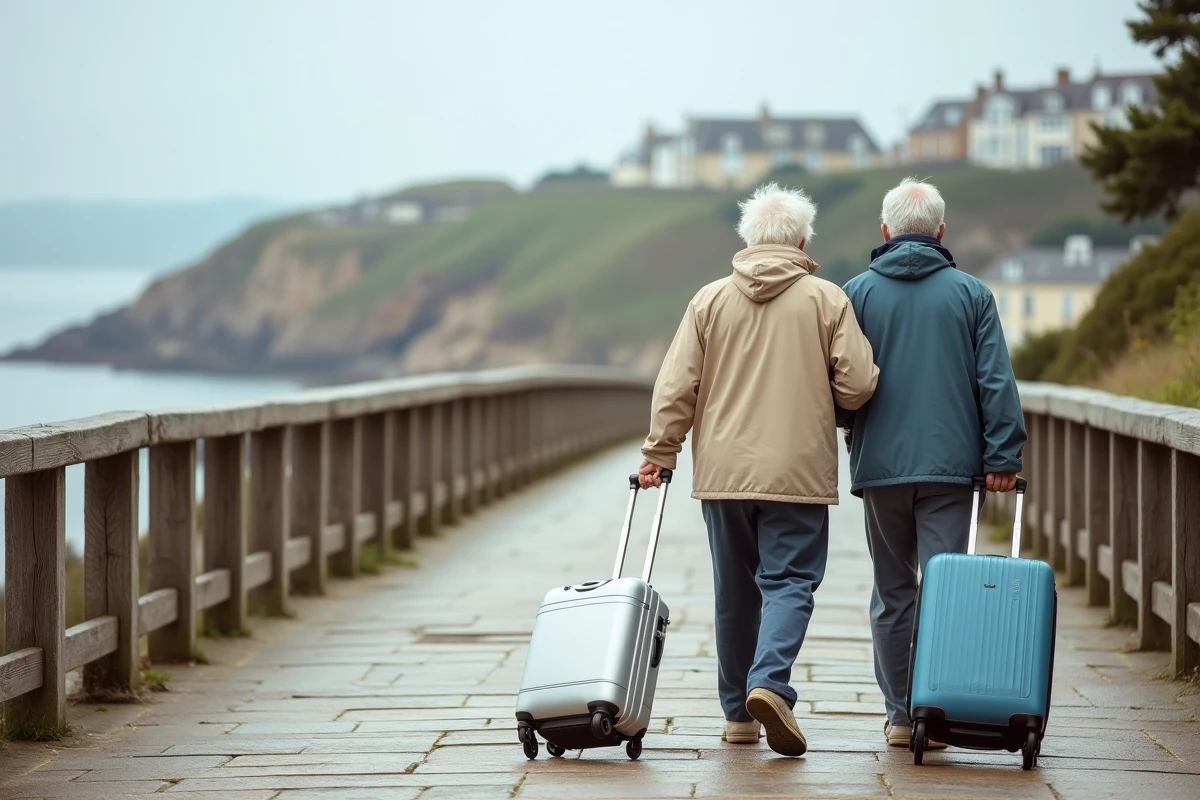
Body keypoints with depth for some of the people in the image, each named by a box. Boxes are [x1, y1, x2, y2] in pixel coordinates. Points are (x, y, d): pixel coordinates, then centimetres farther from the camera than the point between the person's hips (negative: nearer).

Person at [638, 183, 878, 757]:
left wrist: (659, 453, 7)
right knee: (790, 582, -1)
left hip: (722, 471, 3)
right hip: (797, 472, -3)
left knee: (735, 591, 12)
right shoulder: (826, 300, -2)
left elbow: (676, 386, 0)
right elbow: (858, 385, -5)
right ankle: (769, 682, -24)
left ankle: (738, 712, 18)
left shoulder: (711, 300, 4)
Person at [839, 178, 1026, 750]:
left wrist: (849, 424, 21)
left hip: (880, 465, 1)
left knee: (892, 593, 10)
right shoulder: (971, 294, 2)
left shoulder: (858, 293, 2)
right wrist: (1003, 457, -1)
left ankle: (900, 715, 13)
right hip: (950, 465, -1)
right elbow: (996, 381, -2)